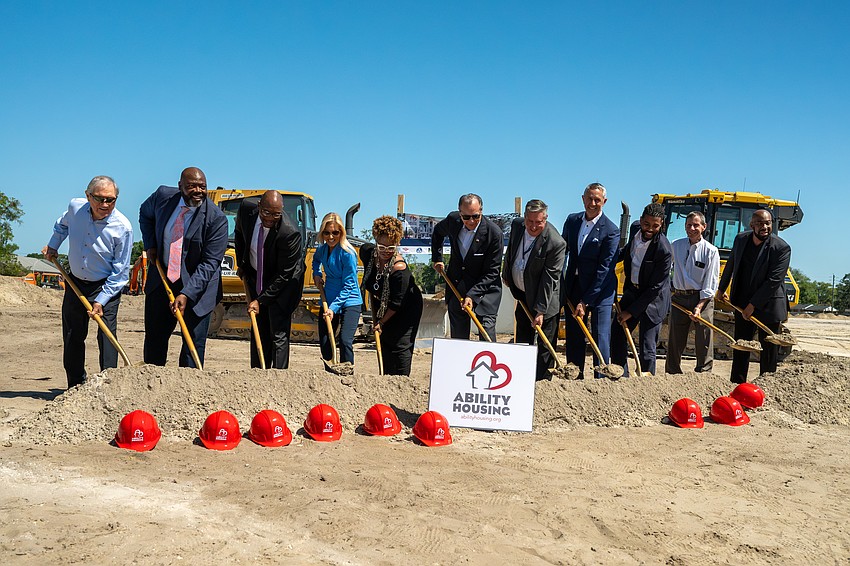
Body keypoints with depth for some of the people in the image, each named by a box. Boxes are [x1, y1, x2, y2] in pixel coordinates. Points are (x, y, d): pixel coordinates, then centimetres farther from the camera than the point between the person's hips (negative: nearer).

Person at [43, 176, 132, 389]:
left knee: (107, 336, -14)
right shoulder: (75, 207, -11)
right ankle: (75, 386, 24)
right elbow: (63, 225, 19)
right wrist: (52, 246, 18)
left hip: (107, 286, -5)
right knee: (72, 337, 11)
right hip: (75, 282, 5)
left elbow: (120, 273, -17)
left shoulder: (122, 227, -23)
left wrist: (101, 300, -19)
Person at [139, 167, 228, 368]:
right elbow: (145, 214, 18)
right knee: (154, 338, 13)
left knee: (194, 343, -3)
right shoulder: (163, 196, -7)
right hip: (161, 280, 4)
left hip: (198, 286, -4)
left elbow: (210, 263, -19)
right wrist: (150, 245, 3)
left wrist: (186, 294, -26)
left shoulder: (217, 219, -19)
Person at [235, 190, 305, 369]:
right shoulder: (246, 209, -15)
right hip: (255, 277, 5)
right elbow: (239, 232, 11)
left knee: (279, 334, -11)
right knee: (259, 330, 8)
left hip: (283, 282, -5)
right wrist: (240, 263, 11)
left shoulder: (290, 233, -31)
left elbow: (284, 275, -24)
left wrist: (261, 300, -22)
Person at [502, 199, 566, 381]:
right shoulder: (517, 225, -9)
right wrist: (506, 275, 21)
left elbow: (550, 279, -25)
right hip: (523, 295, 7)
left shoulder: (555, 243, -28)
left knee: (545, 345, -2)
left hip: (545, 298, -7)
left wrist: (540, 310, -24)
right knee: (522, 341, 19)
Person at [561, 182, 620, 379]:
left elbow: (604, 270, -15)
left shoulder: (611, 231, -12)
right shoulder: (572, 221, 6)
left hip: (600, 290, -5)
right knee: (573, 337, 9)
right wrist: (561, 288, 10)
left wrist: (585, 302, -17)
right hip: (573, 287, 5)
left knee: (600, 338, -4)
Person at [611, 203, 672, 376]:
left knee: (646, 349, -4)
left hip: (652, 299, -7)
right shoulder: (635, 229, -6)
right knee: (616, 337, 7)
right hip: (632, 291, 7)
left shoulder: (664, 250, -26)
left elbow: (655, 288, -21)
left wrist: (631, 311, -18)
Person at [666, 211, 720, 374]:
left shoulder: (711, 251, -5)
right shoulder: (676, 246, 7)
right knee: (674, 341, 8)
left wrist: (699, 307, -17)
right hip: (679, 298, 4)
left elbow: (711, 284, -8)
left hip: (702, 299, -4)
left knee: (703, 342, -3)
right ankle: (672, 374, 18)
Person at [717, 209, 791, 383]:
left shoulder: (781, 248, -15)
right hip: (742, 303, 5)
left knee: (769, 349, 4)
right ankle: (737, 384, 19)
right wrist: (721, 288, 26)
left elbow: (774, 280, -19)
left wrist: (753, 305, -19)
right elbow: (730, 265, 18)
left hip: (768, 305, -4)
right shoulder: (740, 239, 1)